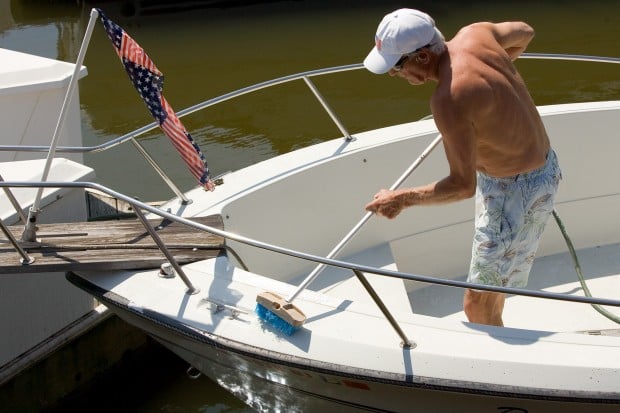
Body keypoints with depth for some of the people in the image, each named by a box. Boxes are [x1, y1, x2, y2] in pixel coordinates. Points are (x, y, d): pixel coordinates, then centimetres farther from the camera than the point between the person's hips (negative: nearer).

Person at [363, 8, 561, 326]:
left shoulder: (449, 100, -34)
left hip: (517, 190, -10)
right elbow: (524, 32, 14)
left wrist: (402, 199, -15)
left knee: (477, 306, -2)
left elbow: (463, 186, -28)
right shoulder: (475, 33, -9)